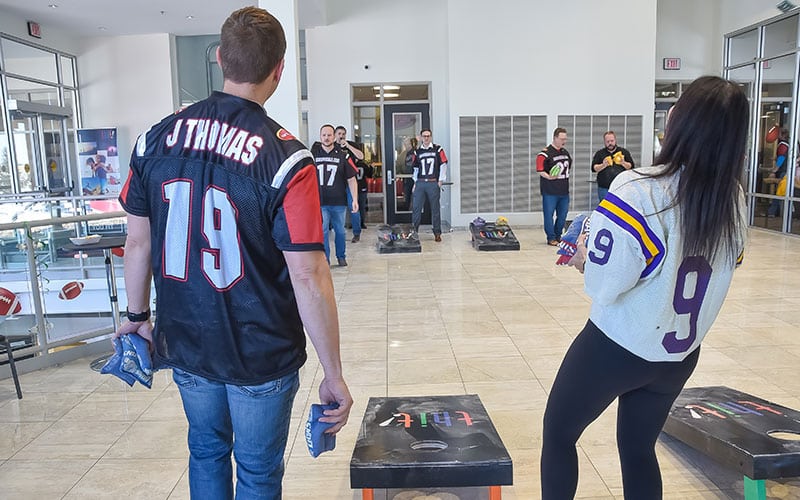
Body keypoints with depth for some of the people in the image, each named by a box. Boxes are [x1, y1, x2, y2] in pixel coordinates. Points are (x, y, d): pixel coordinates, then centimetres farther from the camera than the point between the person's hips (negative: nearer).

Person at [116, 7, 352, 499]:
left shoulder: (155, 140, -5)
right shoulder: (287, 159, -20)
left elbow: (138, 243, 2)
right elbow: (308, 279, -22)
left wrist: (137, 317, 17)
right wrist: (334, 375, -13)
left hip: (185, 346, 5)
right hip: (261, 357, -4)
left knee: (207, 451, 28)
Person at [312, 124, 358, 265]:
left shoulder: (343, 155, -1)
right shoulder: (313, 154, 1)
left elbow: (351, 179, 0)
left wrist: (355, 199, -6)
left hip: (338, 202, 1)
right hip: (320, 202, 0)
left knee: (340, 231, 13)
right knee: (322, 232, -4)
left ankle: (341, 256, 31)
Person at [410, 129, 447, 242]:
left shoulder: (438, 149, 2)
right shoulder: (417, 152, 12)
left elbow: (443, 165, 1)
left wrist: (440, 181, -4)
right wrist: (415, 182, 11)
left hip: (433, 183, -3)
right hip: (420, 183, 3)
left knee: (435, 208, 4)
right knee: (416, 208, -1)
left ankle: (437, 233, 11)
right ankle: (414, 231, 7)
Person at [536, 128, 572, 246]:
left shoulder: (565, 152, 15)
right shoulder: (545, 153, -9)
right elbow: (540, 170, -15)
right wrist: (548, 177, -29)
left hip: (564, 190, 7)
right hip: (550, 191, -7)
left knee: (563, 214, 11)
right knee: (549, 214, -2)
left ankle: (558, 236, 25)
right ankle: (551, 238, 6)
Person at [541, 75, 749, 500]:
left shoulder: (638, 193, -25)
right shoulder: (734, 201, -4)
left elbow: (602, 286, -25)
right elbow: (715, 273, 7)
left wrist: (585, 259, -4)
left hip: (616, 347, -6)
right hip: (680, 354, 6)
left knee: (558, 433, 17)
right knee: (639, 450, 23)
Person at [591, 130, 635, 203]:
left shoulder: (624, 152, 11)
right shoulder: (599, 153, 10)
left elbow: (631, 166, 8)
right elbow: (594, 168, 3)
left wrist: (623, 163, -11)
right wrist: (603, 165, -14)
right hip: (604, 188, 0)